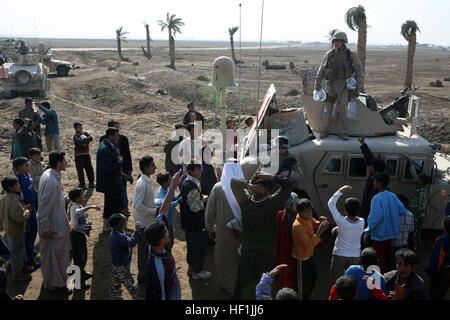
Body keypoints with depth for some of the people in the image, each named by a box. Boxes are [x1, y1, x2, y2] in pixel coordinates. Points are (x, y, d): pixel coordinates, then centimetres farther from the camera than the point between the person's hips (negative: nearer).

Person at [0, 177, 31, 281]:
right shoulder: (13, 201, -31)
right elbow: (21, 217, -32)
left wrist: (23, 208, 3)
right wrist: (27, 211, -13)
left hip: (10, 229, 10)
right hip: (16, 231, -10)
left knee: (20, 250, 25)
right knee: (17, 252, 6)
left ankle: (20, 268, 43)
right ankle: (17, 275, 21)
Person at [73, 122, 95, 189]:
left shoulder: (85, 133, 10)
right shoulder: (75, 135, -9)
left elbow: (91, 138, -5)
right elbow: (80, 142, -25)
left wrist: (85, 141, -19)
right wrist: (88, 138, -17)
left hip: (86, 154, 5)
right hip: (79, 155, -5)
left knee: (89, 169, 7)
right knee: (80, 170, 1)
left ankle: (91, 183, 16)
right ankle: (82, 184, 10)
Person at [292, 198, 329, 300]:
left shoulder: (307, 217, -11)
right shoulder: (298, 226, -35)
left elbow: (315, 224, 7)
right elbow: (308, 245, -35)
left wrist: (321, 222, -16)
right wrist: (319, 232, -40)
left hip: (309, 254, 9)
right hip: (301, 258, -9)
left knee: (313, 276, 28)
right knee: (304, 283, 9)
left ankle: (307, 297, 50)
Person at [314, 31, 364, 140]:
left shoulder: (352, 55, 0)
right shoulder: (329, 54, 3)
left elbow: (359, 71, 1)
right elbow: (321, 71, 9)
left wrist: (359, 86, -7)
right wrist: (317, 85, 7)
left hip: (343, 85, -2)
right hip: (331, 84, 2)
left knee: (342, 108, -6)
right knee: (328, 108, 5)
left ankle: (342, 132, 4)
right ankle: (325, 130, 16)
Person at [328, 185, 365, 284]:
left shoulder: (341, 221, -25)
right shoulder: (362, 222, -17)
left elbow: (331, 203, -15)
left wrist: (340, 191, -10)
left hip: (339, 255, -3)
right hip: (355, 256, 3)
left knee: (336, 282, 13)